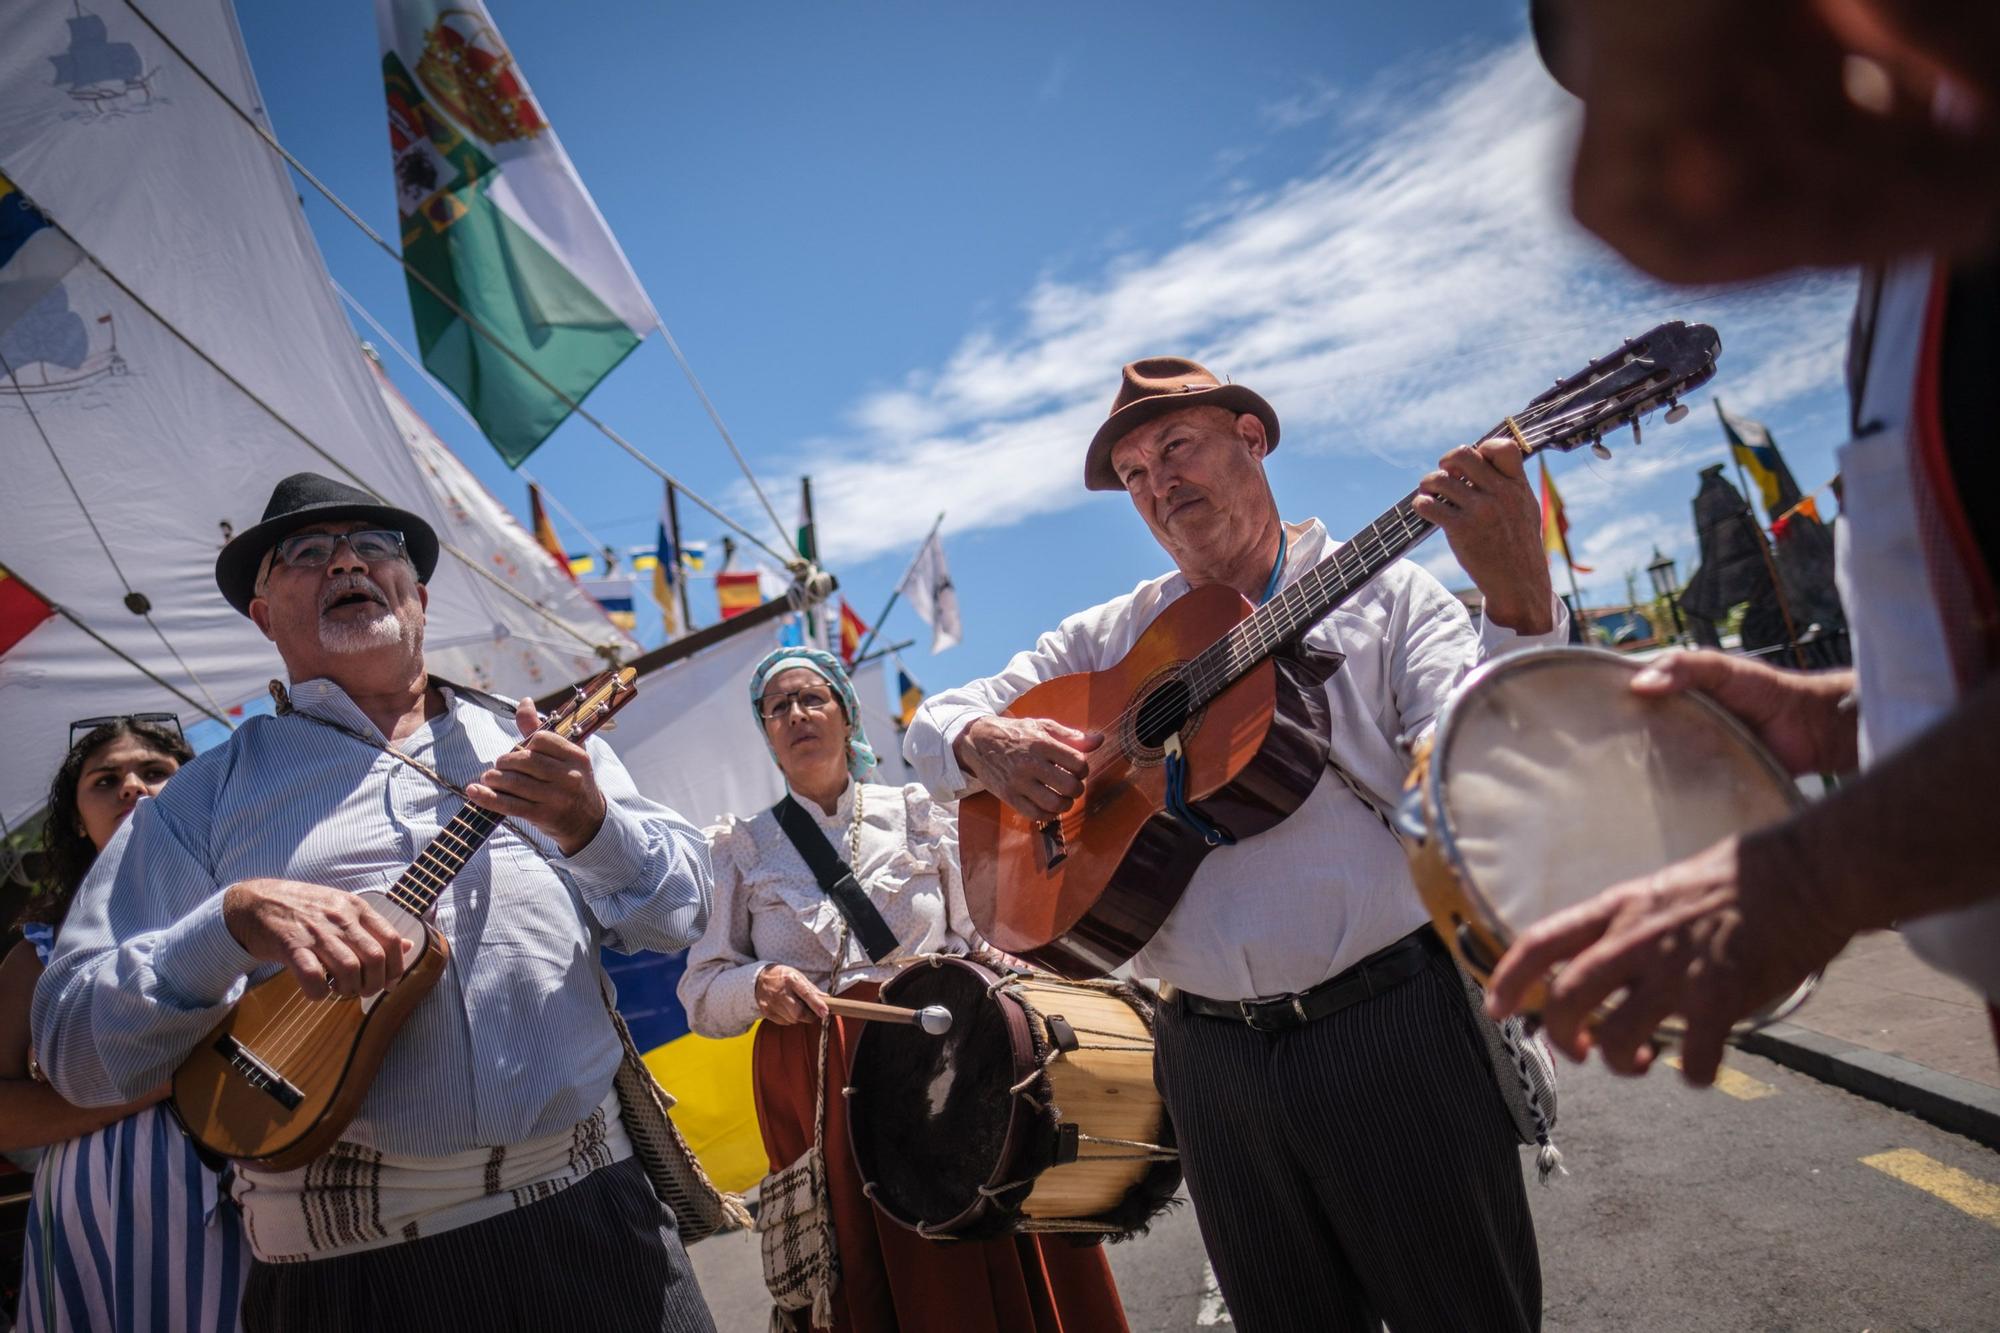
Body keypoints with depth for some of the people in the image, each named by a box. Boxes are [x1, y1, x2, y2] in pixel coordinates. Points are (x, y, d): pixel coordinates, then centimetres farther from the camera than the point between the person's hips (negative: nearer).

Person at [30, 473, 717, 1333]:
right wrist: (235, 919, -20)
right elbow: (72, 1041, -2)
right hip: (348, 1262, -1)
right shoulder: (208, 794, 4)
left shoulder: (537, 744, 9)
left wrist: (593, 825, -16)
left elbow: (685, 910, 5)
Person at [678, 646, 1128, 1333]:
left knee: (982, 1274, 0)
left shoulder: (920, 812, 8)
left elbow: (987, 942, 8)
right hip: (818, 1092, 0)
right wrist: (757, 984, -14)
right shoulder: (740, 846, 8)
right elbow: (701, 993, 7)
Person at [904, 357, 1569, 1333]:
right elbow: (932, 722, 12)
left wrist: (1516, 597, -29)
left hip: (1393, 1022, -3)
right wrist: (984, 743, -11)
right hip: (1212, 1056, 3)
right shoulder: (1105, 639, 10)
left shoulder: (1383, 592, 2)